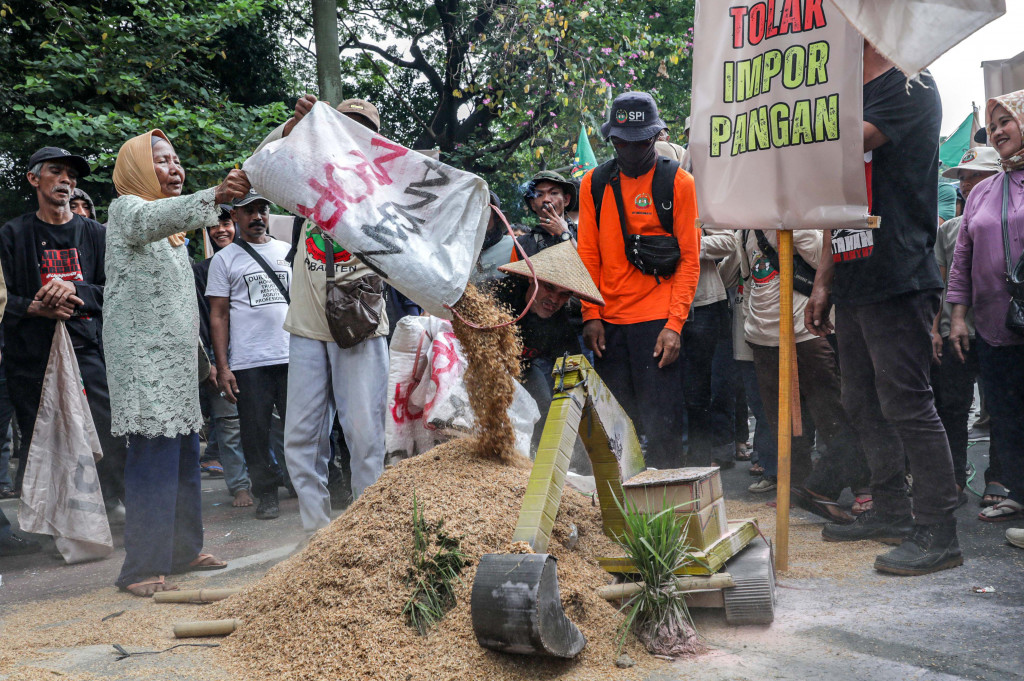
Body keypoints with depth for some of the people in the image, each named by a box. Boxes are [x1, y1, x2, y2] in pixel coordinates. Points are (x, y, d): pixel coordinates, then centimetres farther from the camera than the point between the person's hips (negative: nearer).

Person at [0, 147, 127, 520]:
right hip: (31, 353, -1)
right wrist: (35, 307, -15)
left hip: (87, 348, 1)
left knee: (110, 431, -8)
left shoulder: (94, 233, 13)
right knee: (37, 438, 1)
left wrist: (73, 289, -11)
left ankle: (110, 500, 6)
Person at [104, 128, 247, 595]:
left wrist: (201, 356, 25)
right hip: (141, 354, -9)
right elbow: (153, 219, -31)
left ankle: (183, 551, 21)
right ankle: (142, 568, -10)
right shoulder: (126, 209, -5)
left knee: (184, 454, 11)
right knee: (154, 456, -13)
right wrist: (215, 196, -48)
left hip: (177, 356, 9)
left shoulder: (173, 227, 22)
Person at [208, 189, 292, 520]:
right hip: (248, 363, -2)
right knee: (256, 432, 1)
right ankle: (266, 494, 14)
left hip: (294, 357, 2)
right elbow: (218, 316, 4)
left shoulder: (288, 251, 15)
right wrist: (222, 367, -4)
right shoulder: (224, 259, 7)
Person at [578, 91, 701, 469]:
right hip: (609, 323, 3)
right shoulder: (594, 183, 10)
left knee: (661, 423, -5)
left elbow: (689, 259, -2)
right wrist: (591, 316, 0)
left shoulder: (679, 182, 1)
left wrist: (674, 324, -11)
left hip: (658, 321, -3)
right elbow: (588, 255, 10)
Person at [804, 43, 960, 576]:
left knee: (906, 404, -8)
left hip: (897, 282, -9)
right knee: (862, 405, 12)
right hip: (853, 287, 9)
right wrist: (822, 284, 19)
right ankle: (891, 513, 24)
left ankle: (937, 533, -1)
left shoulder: (910, 87, -5)